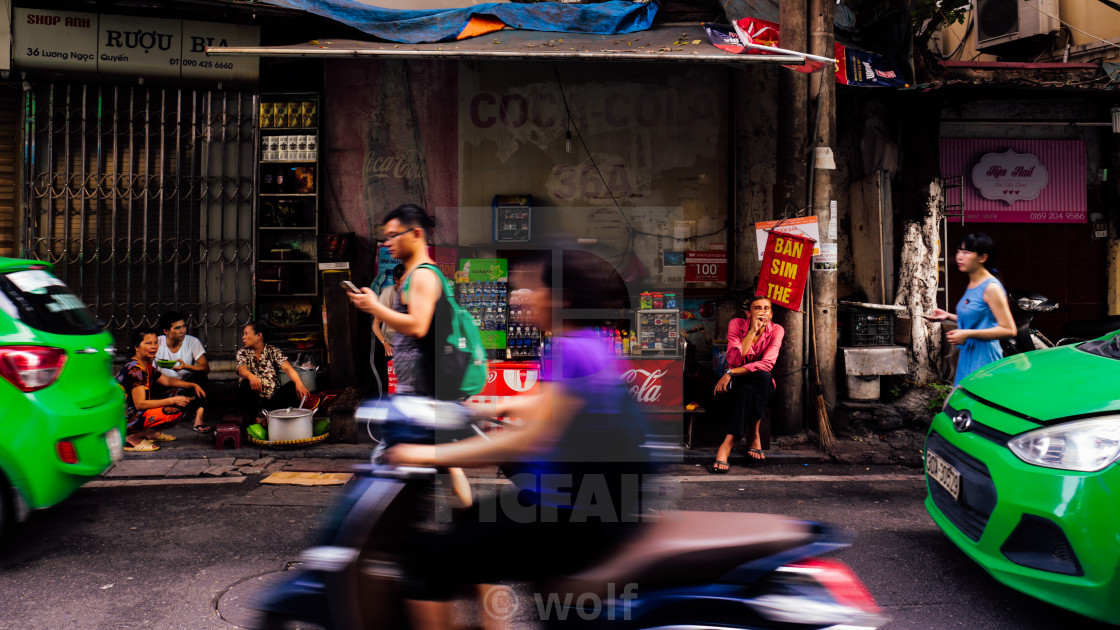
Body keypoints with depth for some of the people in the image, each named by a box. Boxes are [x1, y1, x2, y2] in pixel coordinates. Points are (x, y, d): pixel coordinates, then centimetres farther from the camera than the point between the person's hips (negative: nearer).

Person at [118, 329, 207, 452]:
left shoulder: (147, 366, 10)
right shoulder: (134, 369, -20)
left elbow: (167, 380, 24)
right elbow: (140, 404, -25)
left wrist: (193, 385, 12)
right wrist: (172, 400, -26)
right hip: (126, 418, -10)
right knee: (176, 410, -24)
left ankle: (148, 433, 6)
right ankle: (133, 438, -13)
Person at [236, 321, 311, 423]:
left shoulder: (274, 351, 7)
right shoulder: (242, 353, 8)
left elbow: (287, 368, -10)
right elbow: (242, 370, -14)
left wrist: (299, 383, -32)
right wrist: (251, 376, -41)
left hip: (273, 399, 1)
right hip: (254, 399, -1)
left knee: (294, 387, -24)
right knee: (246, 383, -31)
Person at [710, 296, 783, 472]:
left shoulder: (776, 330, -6)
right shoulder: (737, 324, -7)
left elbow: (767, 364, -21)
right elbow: (734, 360, -21)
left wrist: (731, 373, -28)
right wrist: (753, 331, -24)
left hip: (762, 384, 1)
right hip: (737, 382, -1)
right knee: (748, 389, -38)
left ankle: (726, 446, -35)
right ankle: (754, 437, -25)